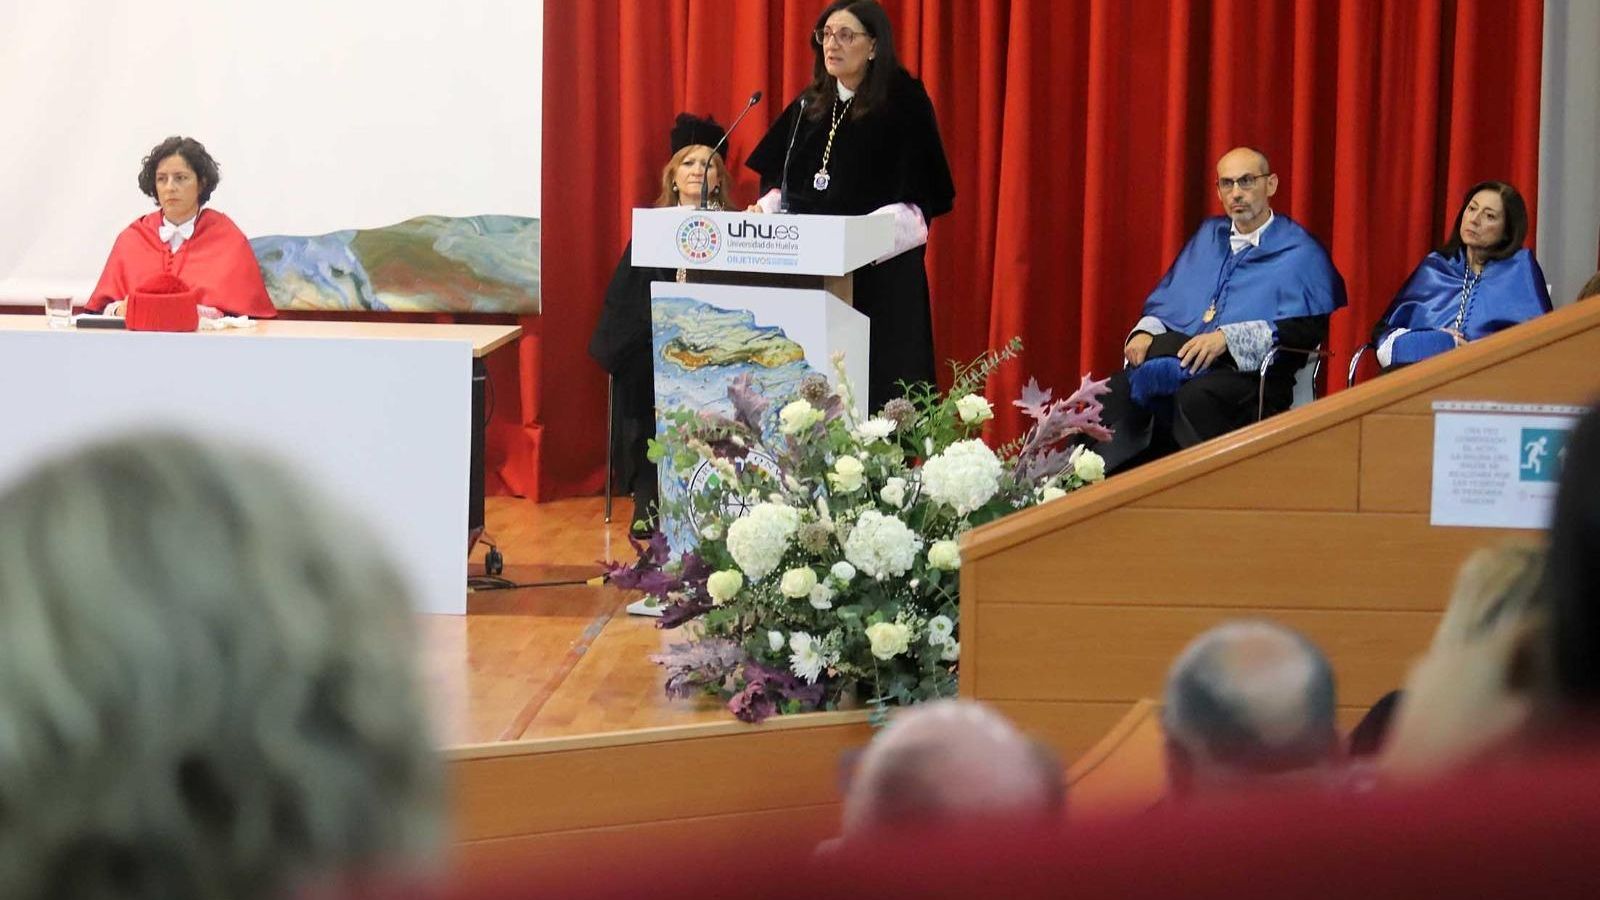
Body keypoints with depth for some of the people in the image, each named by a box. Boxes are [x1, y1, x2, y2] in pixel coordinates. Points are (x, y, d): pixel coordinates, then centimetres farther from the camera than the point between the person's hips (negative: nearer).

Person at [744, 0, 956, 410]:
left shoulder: (903, 105, -6)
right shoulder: (808, 107, 12)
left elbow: (917, 201, -12)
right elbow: (779, 181, 17)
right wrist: (765, 208, -4)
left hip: (879, 274, -5)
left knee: (875, 385, -8)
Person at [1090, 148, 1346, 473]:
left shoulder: (1299, 252, 5)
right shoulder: (1208, 236, 25)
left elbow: (1304, 328, -9)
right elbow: (1164, 300, 27)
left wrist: (1228, 337, -20)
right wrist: (1146, 332, 2)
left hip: (1250, 371, -6)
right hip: (1180, 356, 6)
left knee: (1195, 396, -39)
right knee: (1116, 390, -23)